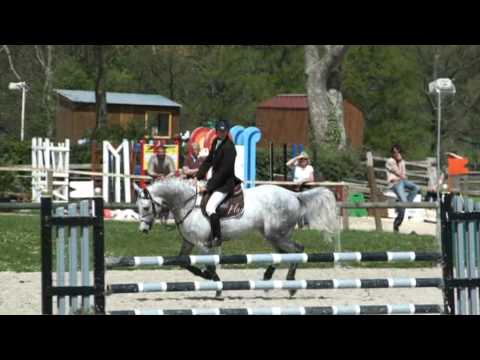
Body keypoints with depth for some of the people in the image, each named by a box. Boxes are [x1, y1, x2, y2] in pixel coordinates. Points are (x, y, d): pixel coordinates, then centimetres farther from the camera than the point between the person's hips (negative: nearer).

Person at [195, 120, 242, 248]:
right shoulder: (216, 142, 7)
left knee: (210, 208, -24)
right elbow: (208, 160, 13)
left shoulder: (229, 147, -21)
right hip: (216, 180, 10)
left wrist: (208, 187, -20)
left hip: (225, 183, -10)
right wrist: (198, 176, 2)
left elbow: (223, 171, -22)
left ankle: (217, 238, -13)